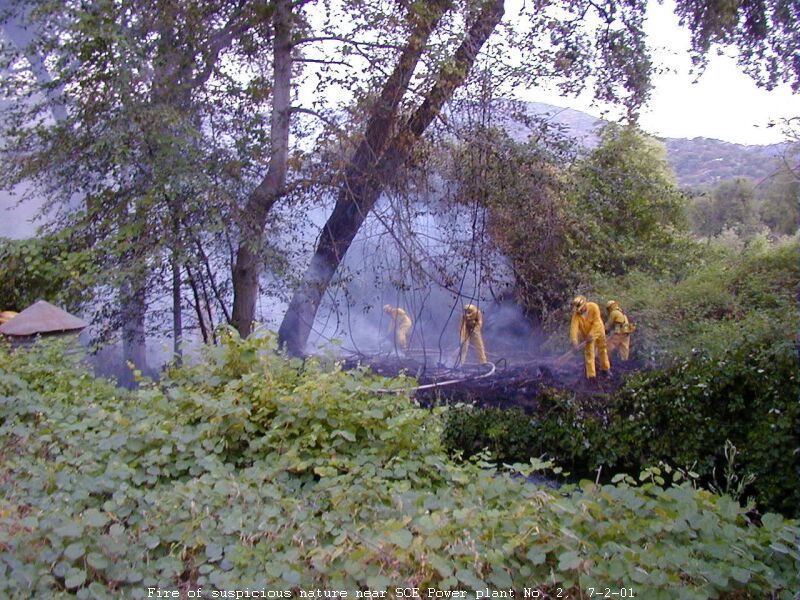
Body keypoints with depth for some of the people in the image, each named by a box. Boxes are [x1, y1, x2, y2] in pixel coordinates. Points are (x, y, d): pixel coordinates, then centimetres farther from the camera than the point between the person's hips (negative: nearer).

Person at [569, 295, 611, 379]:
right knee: (589, 353, -4)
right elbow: (574, 327, -35)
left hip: (598, 331, 0)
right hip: (586, 334, 0)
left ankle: (605, 369, 34)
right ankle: (591, 375, -1)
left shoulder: (594, 307, -28)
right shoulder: (576, 313, -26)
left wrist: (591, 335, -33)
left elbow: (596, 323, -28)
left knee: (602, 350, 15)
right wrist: (574, 341, -46)